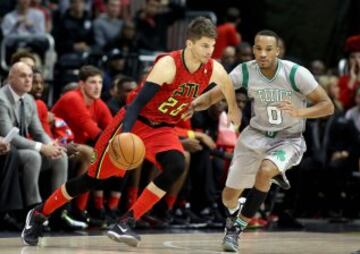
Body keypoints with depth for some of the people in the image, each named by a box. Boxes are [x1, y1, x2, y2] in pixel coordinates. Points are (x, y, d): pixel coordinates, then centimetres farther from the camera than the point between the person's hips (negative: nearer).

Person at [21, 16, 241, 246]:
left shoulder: (214, 70, -11)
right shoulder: (168, 65, -27)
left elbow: (228, 88, 15)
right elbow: (138, 101, -31)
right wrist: (125, 134, -44)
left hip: (164, 128, 5)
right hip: (137, 121, -5)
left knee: (176, 167, -25)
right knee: (94, 177, 2)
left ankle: (127, 223, -18)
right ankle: (39, 215, 20)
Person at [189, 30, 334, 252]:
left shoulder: (296, 73, -21)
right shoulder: (245, 71, -13)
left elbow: (328, 106, -19)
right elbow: (213, 95, -10)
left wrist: (299, 112, -36)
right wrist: (194, 104, -32)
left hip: (288, 139, -3)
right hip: (257, 134, 3)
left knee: (265, 171, -34)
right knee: (229, 196, 6)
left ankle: (237, 228, -17)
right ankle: (235, 215, 47)